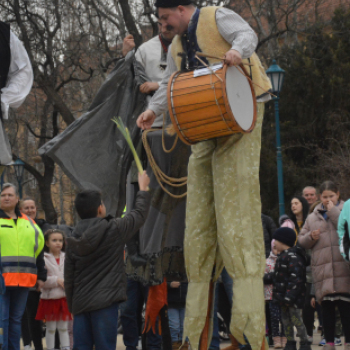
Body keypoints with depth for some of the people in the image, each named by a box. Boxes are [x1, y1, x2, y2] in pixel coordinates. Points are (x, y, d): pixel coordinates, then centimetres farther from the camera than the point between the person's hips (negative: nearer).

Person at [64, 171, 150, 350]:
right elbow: (139, 214, 10)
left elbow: (68, 278, 11)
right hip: (105, 302, -5)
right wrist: (143, 188, 26)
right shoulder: (114, 230, -5)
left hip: (80, 304, 5)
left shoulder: (74, 240, 8)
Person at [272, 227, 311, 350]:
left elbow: (295, 278, -23)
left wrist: (289, 296, -26)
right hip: (283, 296, 10)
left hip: (293, 298, -10)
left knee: (296, 319, -6)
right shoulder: (282, 256, 16)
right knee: (286, 320, 11)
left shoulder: (293, 257, -16)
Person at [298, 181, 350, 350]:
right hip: (323, 269, 3)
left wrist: (333, 210, -6)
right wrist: (311, 237, -1)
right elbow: (301, 239, 20)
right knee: (326, 307, 3)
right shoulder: (313, 217, 18)